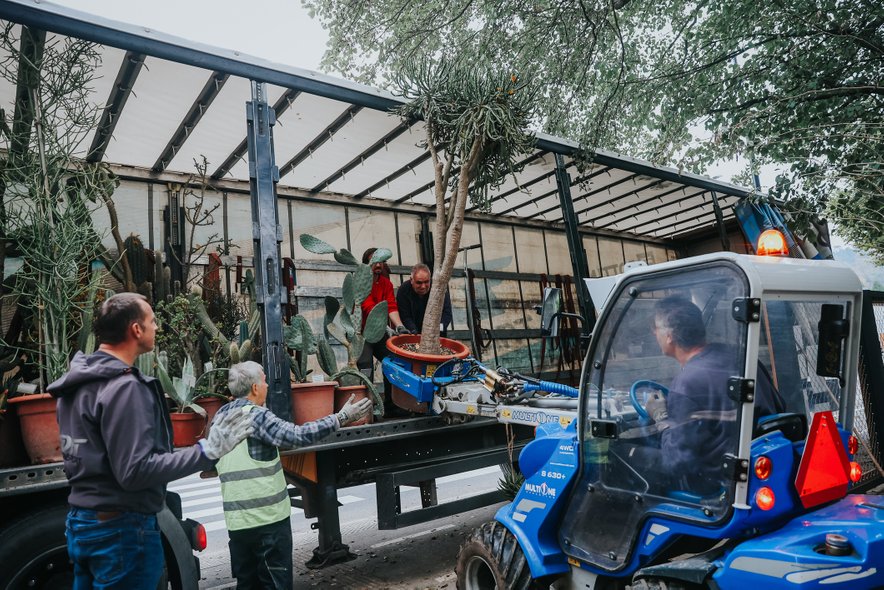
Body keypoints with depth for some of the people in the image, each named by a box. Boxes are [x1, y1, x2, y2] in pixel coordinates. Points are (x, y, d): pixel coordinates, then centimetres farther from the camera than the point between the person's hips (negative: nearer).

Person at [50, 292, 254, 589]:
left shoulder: (78, 381, 7)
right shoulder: (123, 388, -23)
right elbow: (135, 472, -26)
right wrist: (206, 451, -25)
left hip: (81, 521, 9)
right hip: (121, 529, -9)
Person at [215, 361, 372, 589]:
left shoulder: (220, 416, 8)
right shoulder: (256, 415, -15)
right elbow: (298, 435, -25)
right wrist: (341, 418, -22)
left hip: (236, 519, 7)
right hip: (267, 517, -7)